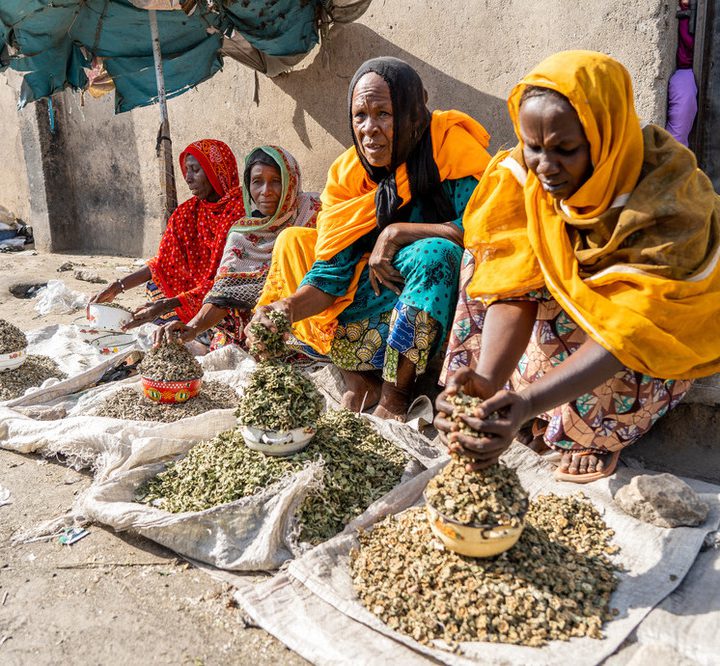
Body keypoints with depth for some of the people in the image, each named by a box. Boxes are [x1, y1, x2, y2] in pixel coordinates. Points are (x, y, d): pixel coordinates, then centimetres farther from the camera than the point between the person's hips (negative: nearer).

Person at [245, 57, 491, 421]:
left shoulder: (450, 145, -15)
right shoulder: (347, 171, -5)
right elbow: (331, 271, -10)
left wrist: (395, 232, -23)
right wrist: (289, 307, -29)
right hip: (380, 295, 5)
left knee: (433, 254, -35)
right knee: (292, 243, -2)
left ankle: (395, 394, -19)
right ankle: (358, 380, -9)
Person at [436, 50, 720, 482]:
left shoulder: (664, 195, -31)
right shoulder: (522, 174, -20)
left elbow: (629, 330, -38)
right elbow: (512, 289, -27)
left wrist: (529, 404, -52)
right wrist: (486, 379, -45)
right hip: (571, 309, 4)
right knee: (493, 260, -16)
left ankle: (601, 434, -6)